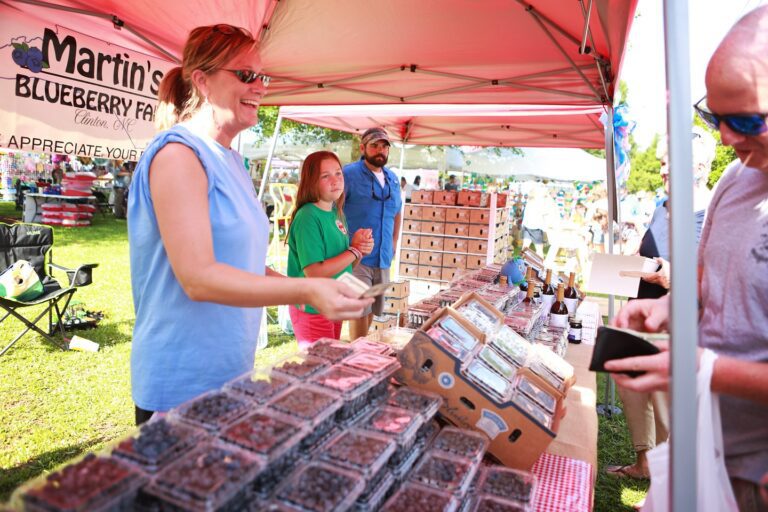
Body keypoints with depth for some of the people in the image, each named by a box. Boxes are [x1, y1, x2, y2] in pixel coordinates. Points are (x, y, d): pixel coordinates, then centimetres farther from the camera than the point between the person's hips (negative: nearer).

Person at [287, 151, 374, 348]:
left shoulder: (338, 213, 5)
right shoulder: (307, 217, -20)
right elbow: (314, 272, -25)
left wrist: (362, 250, -8)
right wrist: (354, 250, -18)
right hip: (313, 310, -8)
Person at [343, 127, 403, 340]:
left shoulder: (392, 178, 13)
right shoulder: (349, 173, -9)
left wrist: (394, 244, 17)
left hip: (383, 259, 7)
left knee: (372, 311, 15)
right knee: (360, 312, -8)